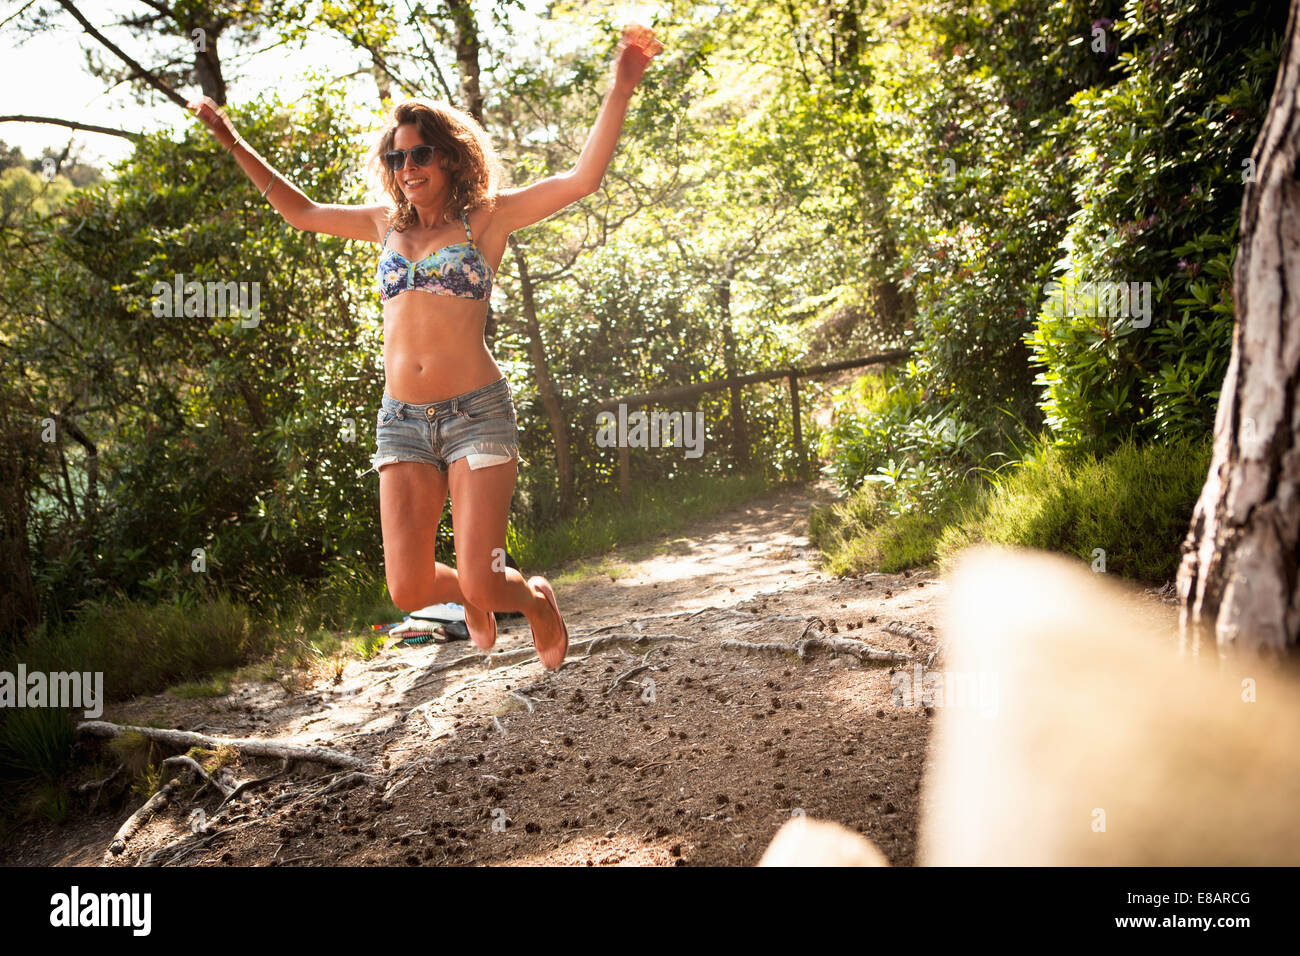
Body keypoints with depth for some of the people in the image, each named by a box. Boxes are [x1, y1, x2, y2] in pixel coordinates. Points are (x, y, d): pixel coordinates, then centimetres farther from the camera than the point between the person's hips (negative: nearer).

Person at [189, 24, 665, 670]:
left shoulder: (486, 218, 2)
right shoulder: (388, 224, 15)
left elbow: (584, 179, -8)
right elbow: (301, 212, 28)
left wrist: (622, 84, -14)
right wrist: (233, 143, 27)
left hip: (475, 414, -4)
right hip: (401, 421, 4)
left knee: (481, 585, -9)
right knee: (409, 591, -3)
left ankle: (538, 599, 28)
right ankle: (471, 597, 33)